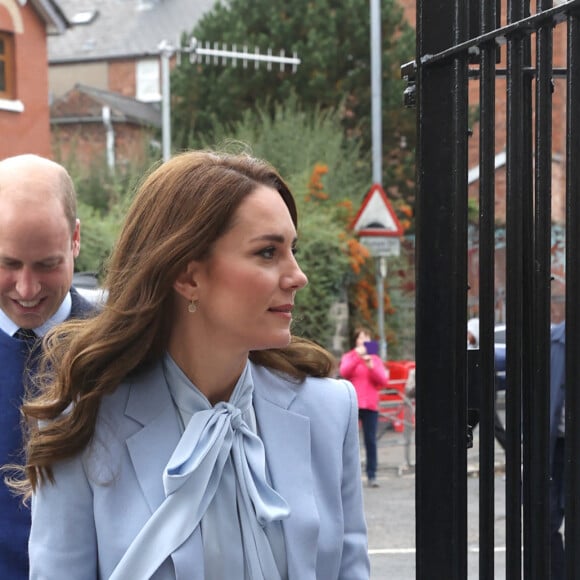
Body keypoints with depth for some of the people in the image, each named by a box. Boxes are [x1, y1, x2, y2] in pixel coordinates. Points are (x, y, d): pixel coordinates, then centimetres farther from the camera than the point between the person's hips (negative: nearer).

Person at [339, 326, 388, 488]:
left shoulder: (375, 359, 13)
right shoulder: (348, 357, 9)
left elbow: (384, 381, 3)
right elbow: (344, 372, -11)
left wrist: (371, 367, -10)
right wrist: (357, 356, -21)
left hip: (370, 405, 1)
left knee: (371, 441, -2)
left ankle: (372, 476, 0)